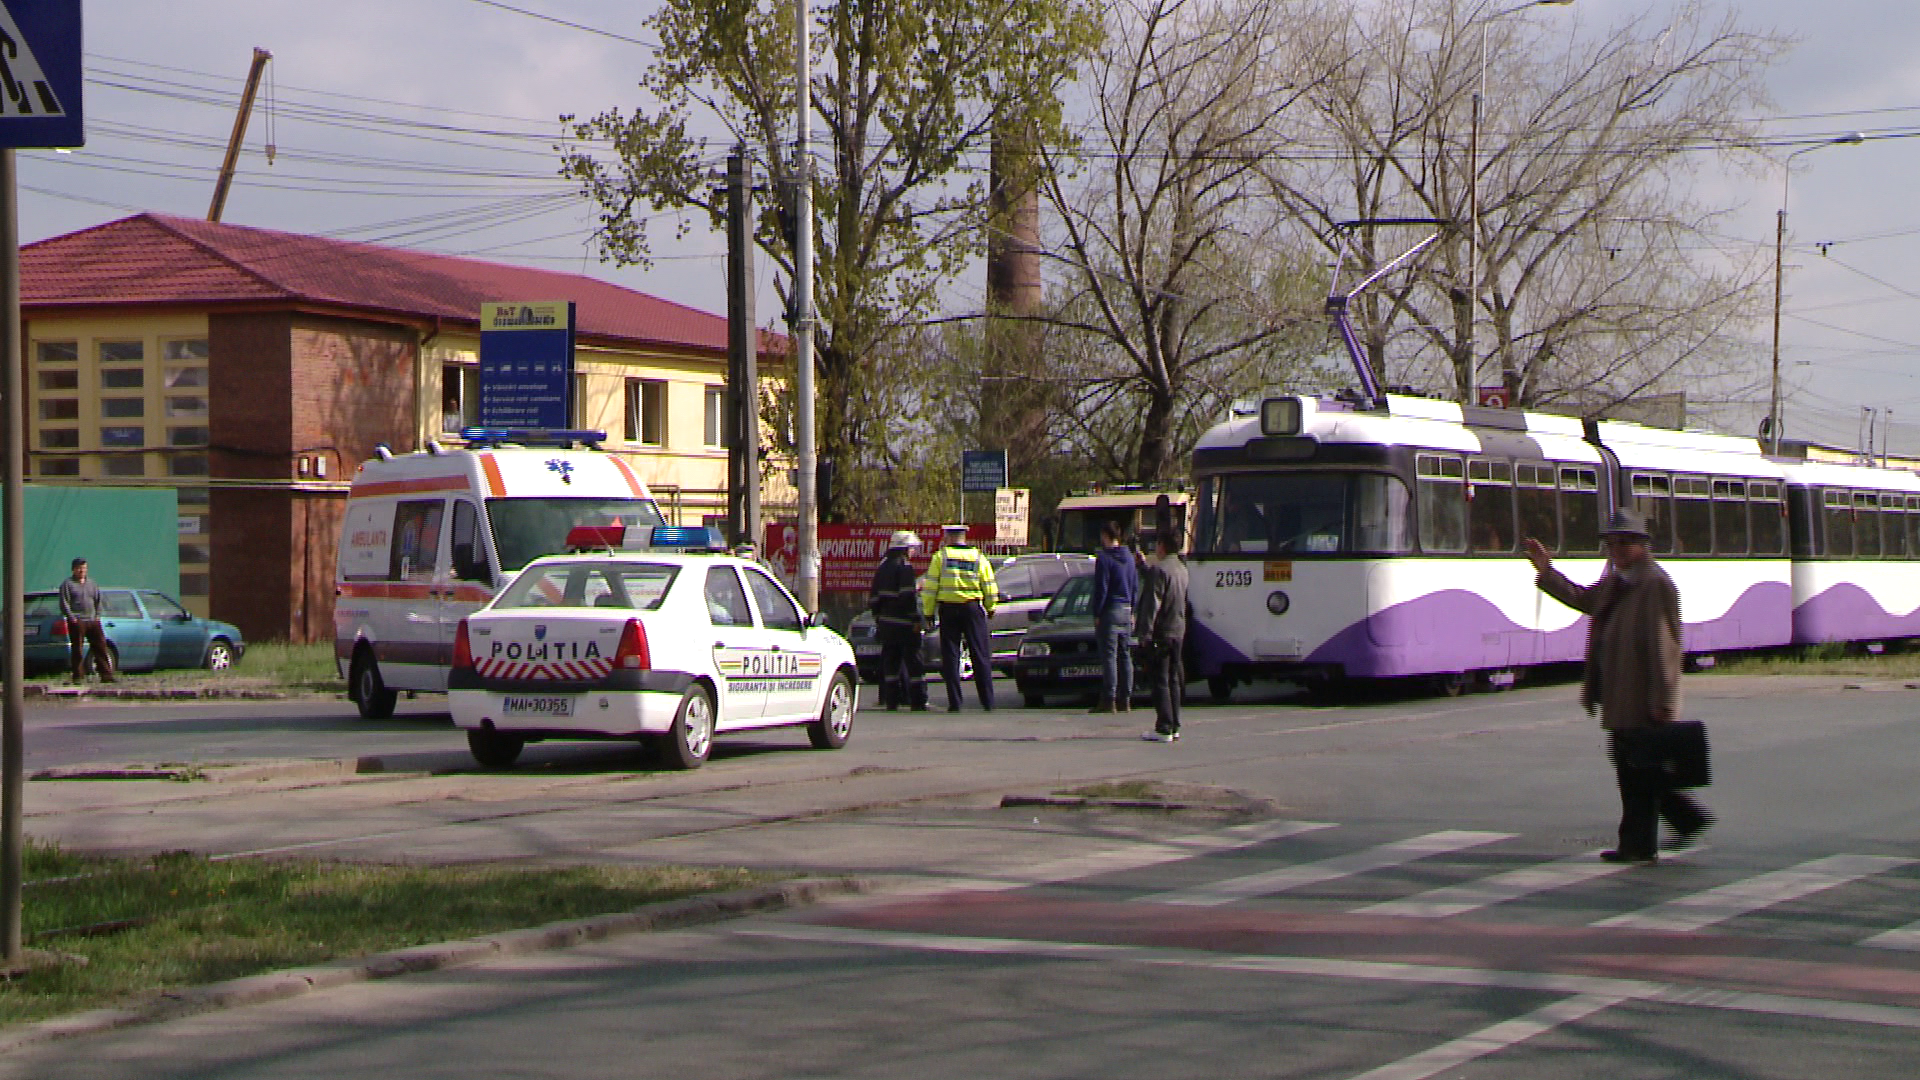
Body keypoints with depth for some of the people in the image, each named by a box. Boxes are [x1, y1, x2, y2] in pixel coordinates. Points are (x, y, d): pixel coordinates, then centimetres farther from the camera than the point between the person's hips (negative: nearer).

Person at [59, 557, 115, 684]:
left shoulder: (92, 585, 19)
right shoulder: (67, 584, 3)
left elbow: (98, 602, 22)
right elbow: (64, 603, -4)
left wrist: (97, 615, 8)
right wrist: (71, 617, -13)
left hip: (93, 621, 5)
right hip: (77, 622, -5)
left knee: (101, 647, 0)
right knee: (78, 650, -4)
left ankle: (106, 675, 2)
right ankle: (78, 677, 1)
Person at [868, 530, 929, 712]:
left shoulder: (883, 566, 14)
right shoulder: (904, 566, -9)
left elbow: (874, 596, 17)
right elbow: (909, 595, -18)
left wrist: (877, 617, 23)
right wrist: (915, 619, -16)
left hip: (885, 620, 7)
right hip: (903, 622, -7)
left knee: (890, 661, 9)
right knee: (914, 662, -3)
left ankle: (891, 700, 6)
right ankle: (918, 701, -6)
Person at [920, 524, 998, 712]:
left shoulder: (940, 556, -1)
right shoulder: (979, 557, 4)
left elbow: (930, 587, -4)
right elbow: (990, 588, 7)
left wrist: (928, 612, 2)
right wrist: (990, 608, 20)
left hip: (948, 609, -1)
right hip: (973, 608, 1)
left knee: (950, 657, 4)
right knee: (981, 655, 5)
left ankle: (954, 702, -1)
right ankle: (988, 702, 2)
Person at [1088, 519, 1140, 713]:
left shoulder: (1104, 558, -11)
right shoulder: (1129, 557, 12)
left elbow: (1101, 589, -13)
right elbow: (1135, 587, 17)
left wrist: (1096, 614, -8)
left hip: (1110, 610, -7)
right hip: (1126, 611, 7)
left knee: (1109, 656, -8)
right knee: (1125, 656, 10)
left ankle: (1109, 701, -10)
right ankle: (1125, 700, 11)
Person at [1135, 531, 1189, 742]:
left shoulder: (1159, 569, -15)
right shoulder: (1182, 569, 12)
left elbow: (1152, 603, -20)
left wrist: (1146, 631, -20)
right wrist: (1145, 564, 43)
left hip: (1161, 632, -8)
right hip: (1178, 631, 8)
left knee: (1160, 680, -6)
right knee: (1173, 680, 13)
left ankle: (1164, 729, -9)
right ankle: (1175, 726, 16)